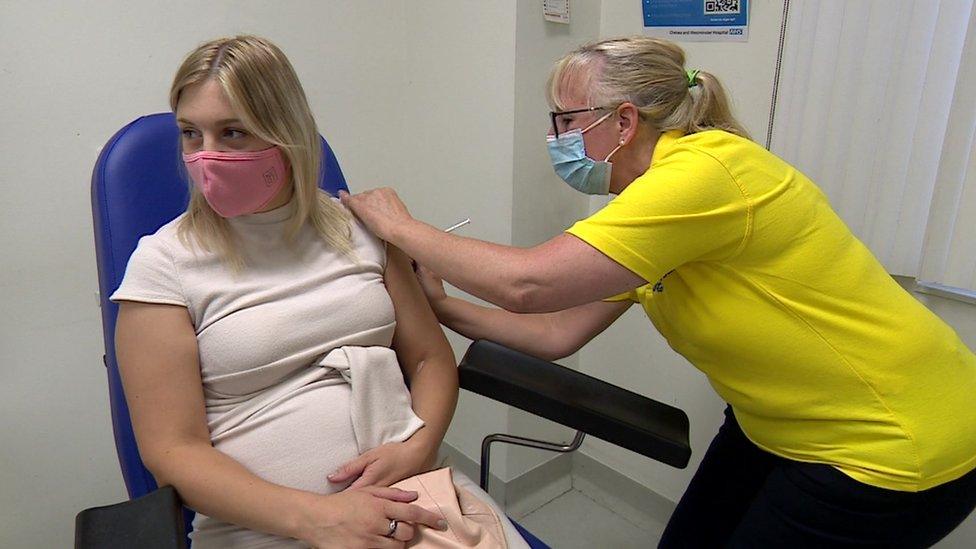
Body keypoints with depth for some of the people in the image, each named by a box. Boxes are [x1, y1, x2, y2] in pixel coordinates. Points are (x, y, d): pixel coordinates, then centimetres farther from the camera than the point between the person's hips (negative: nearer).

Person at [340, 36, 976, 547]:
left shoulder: (704, 171, -28)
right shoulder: (646, 214, 0)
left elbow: (525, 283, -33)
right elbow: (557, 334, 0)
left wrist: (401, 226, -19)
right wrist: (440, 304, -6)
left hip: (895, 447, -8)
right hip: (778, 426, 8)